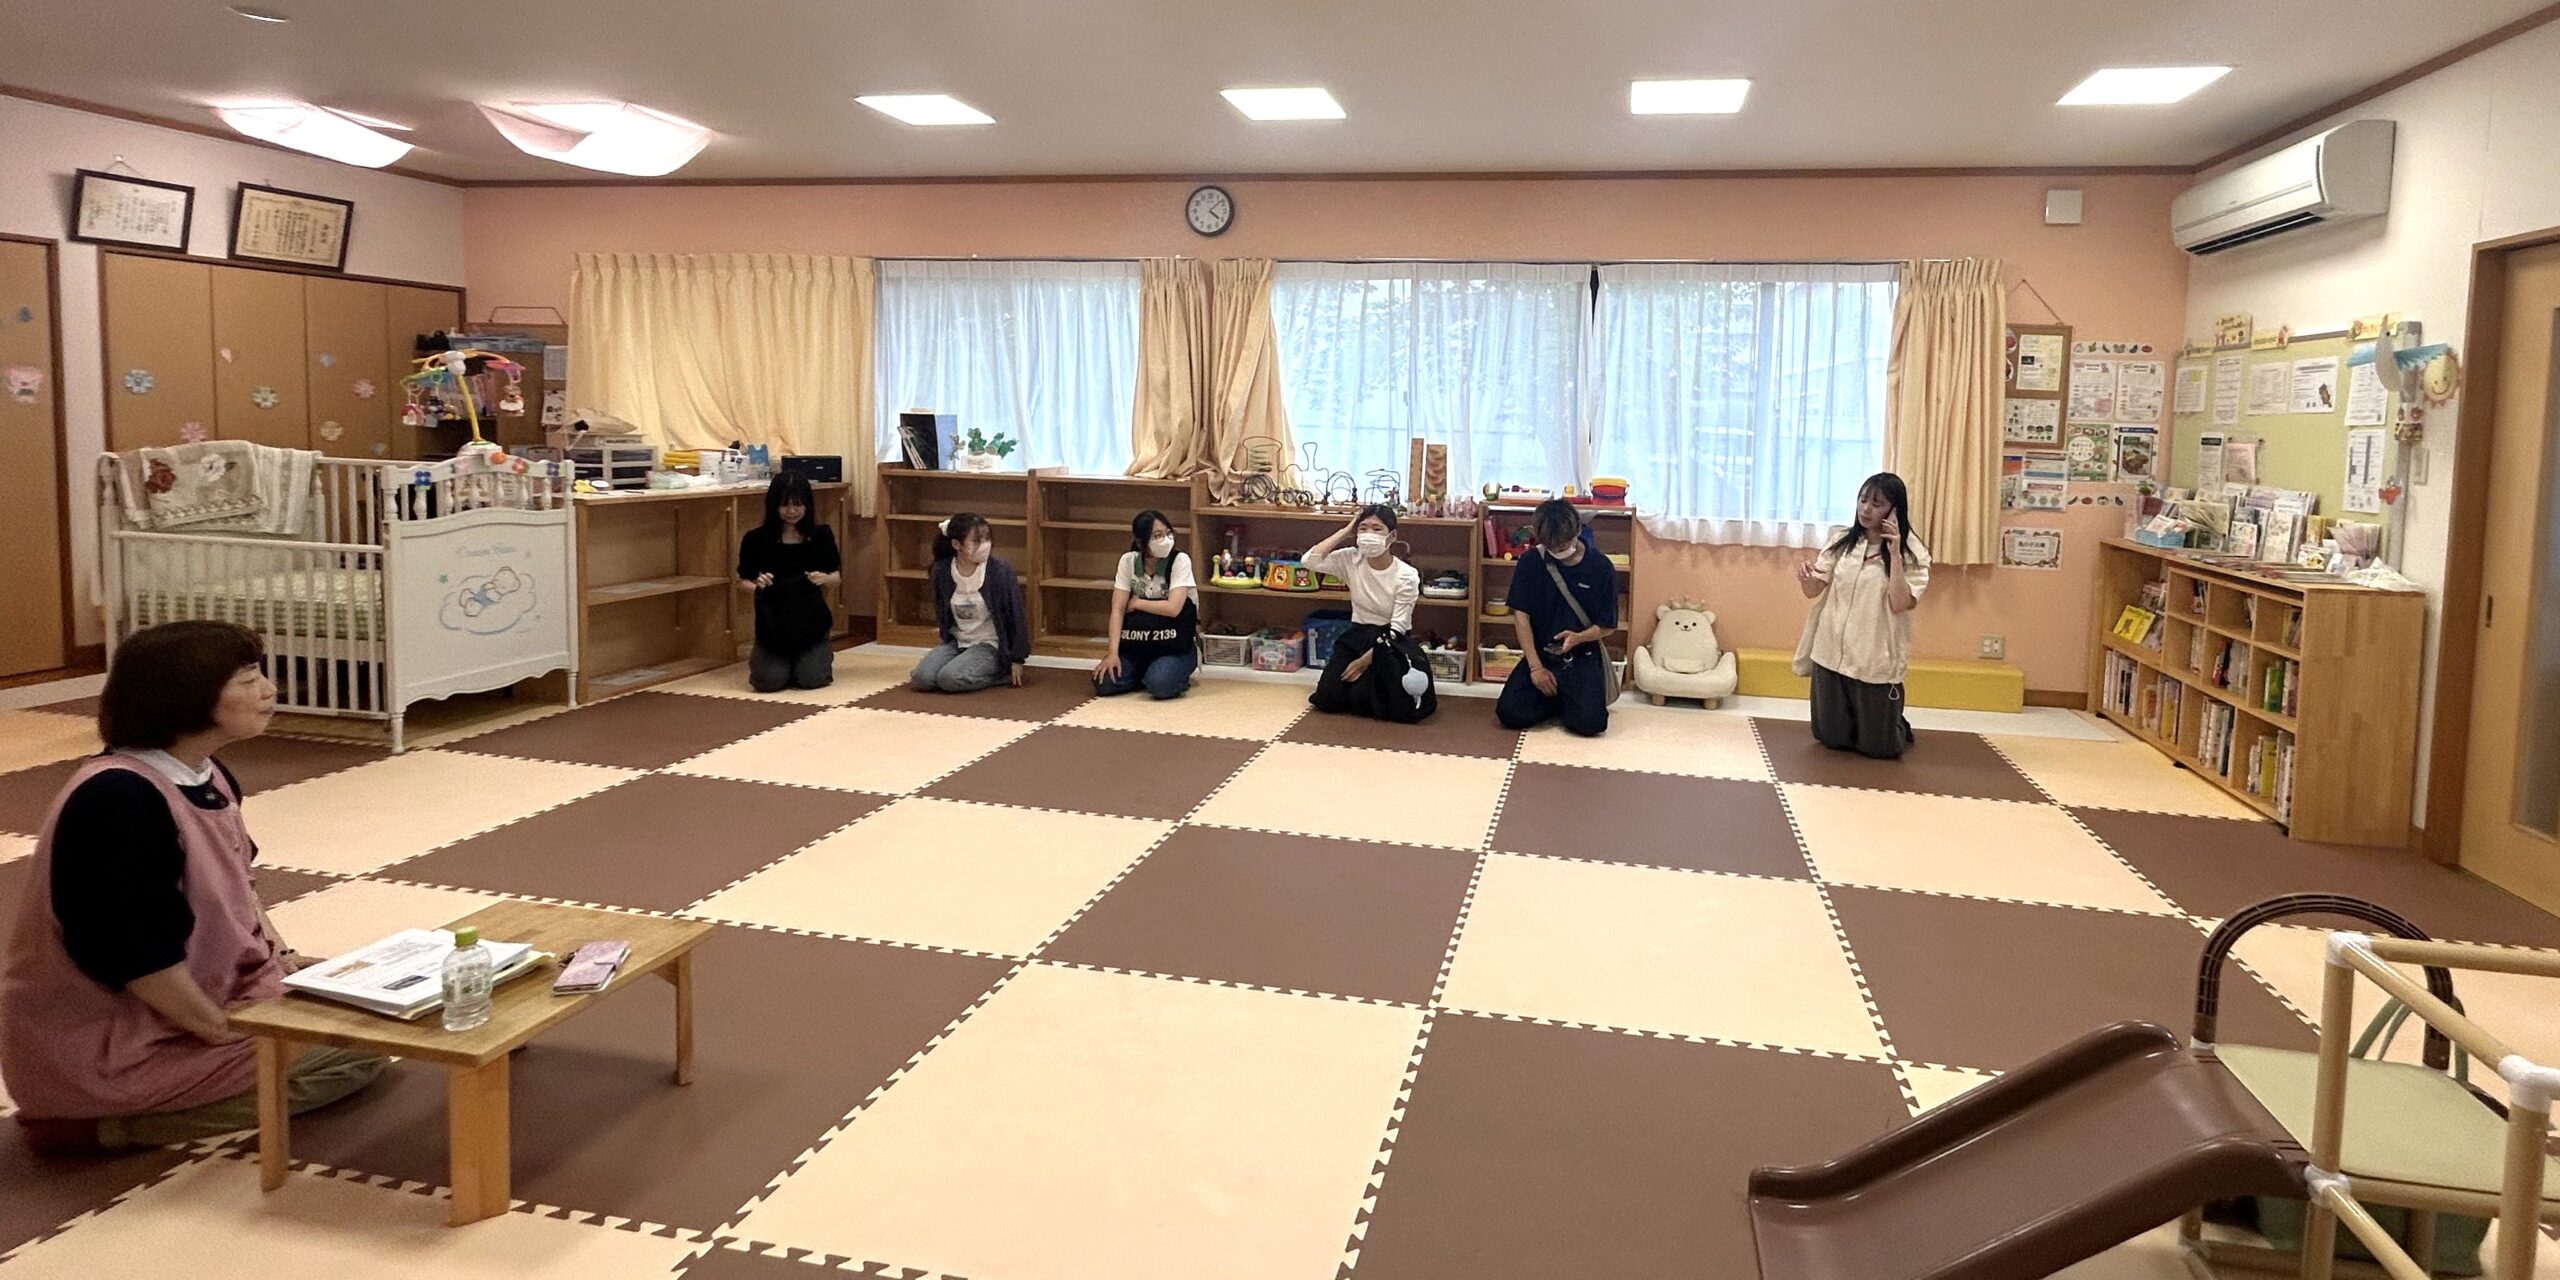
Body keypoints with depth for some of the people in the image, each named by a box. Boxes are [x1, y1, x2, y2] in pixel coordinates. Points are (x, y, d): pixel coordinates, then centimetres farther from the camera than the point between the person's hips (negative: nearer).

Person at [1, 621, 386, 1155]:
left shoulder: (207, 776, 3)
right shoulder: (118, 798, -27)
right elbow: (136, 951, -27)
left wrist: (285, 961, 5)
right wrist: (226, 1033, -19)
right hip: (108, 1046, -10)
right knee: (356, 1048, -12)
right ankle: (109, 1121, -6)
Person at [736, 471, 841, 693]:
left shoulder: (821, 535, -3)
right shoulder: (756, 539, -7)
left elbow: (837, 576, 6)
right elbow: (743, 580, 3)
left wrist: (824, 579, -17)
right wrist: (756, 584, -20)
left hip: (811, 622, 0)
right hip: (773, 623, 0)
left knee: (812, 679, -16)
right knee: (769, 682, -17)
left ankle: (823, 654, 20)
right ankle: (757, 657, 20)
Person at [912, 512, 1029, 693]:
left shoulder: (1000, 572, -17)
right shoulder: (941, 571, -6)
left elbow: (1015, 616, -9)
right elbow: (941, 613, 11)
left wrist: (1016, 659, -6)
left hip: (990, 645, -5)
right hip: (956, 642, 5)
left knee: (949, 679, -27)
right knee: (922, 679, -18)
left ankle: (999, 672, -2)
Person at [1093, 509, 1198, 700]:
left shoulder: (1180, 560, -13)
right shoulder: (1128, 561, -4)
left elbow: (1173, 608, -23)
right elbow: (1118, 609, -8)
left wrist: (1136, 603, -10)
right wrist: (1113, 653, -18)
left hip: (1175, 647, -4)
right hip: (1136, 645, 4)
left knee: (1160, 685, -31)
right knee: (1103, 683, -17)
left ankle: (1178, 676, 4)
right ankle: (1146, 673, 11)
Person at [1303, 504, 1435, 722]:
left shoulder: (1406, 576, -15)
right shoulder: (1351, 560, -5)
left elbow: (1396, 629, -16)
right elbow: (1308, 560, -17)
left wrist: (1364, 660, -24)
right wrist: (1345, 532, -13)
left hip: (1392, 641, -4)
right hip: (1357, 635, 4)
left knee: (1362, 699, -26)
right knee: (1328, 698, -15)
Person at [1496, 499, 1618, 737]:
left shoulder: (1600, 567, -6)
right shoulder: (1530, 562, -3)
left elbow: (1606, 626, -1)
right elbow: (1521, 615, -3)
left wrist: (1578, 637, -23)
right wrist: (1536, 667, -11)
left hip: (1581, 657, -2)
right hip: (1539, 654, 2)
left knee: (1589, 722, -26)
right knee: (1509, 713, -21)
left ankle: (1571, 698, 11)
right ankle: (1553, 699, 11)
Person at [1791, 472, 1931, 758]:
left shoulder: (1913, 553, -7)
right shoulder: (1842, 543, 4)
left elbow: (1900, 604, -18)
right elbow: (1814, 591, 1)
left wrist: (1894, 554, -22)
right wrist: (1805, 578, -23)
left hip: (1875, 662, -3)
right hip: (1831, 654, 3)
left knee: (1879, 747, 8)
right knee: (1832, 738, 13)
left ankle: (1898, 726, 42)